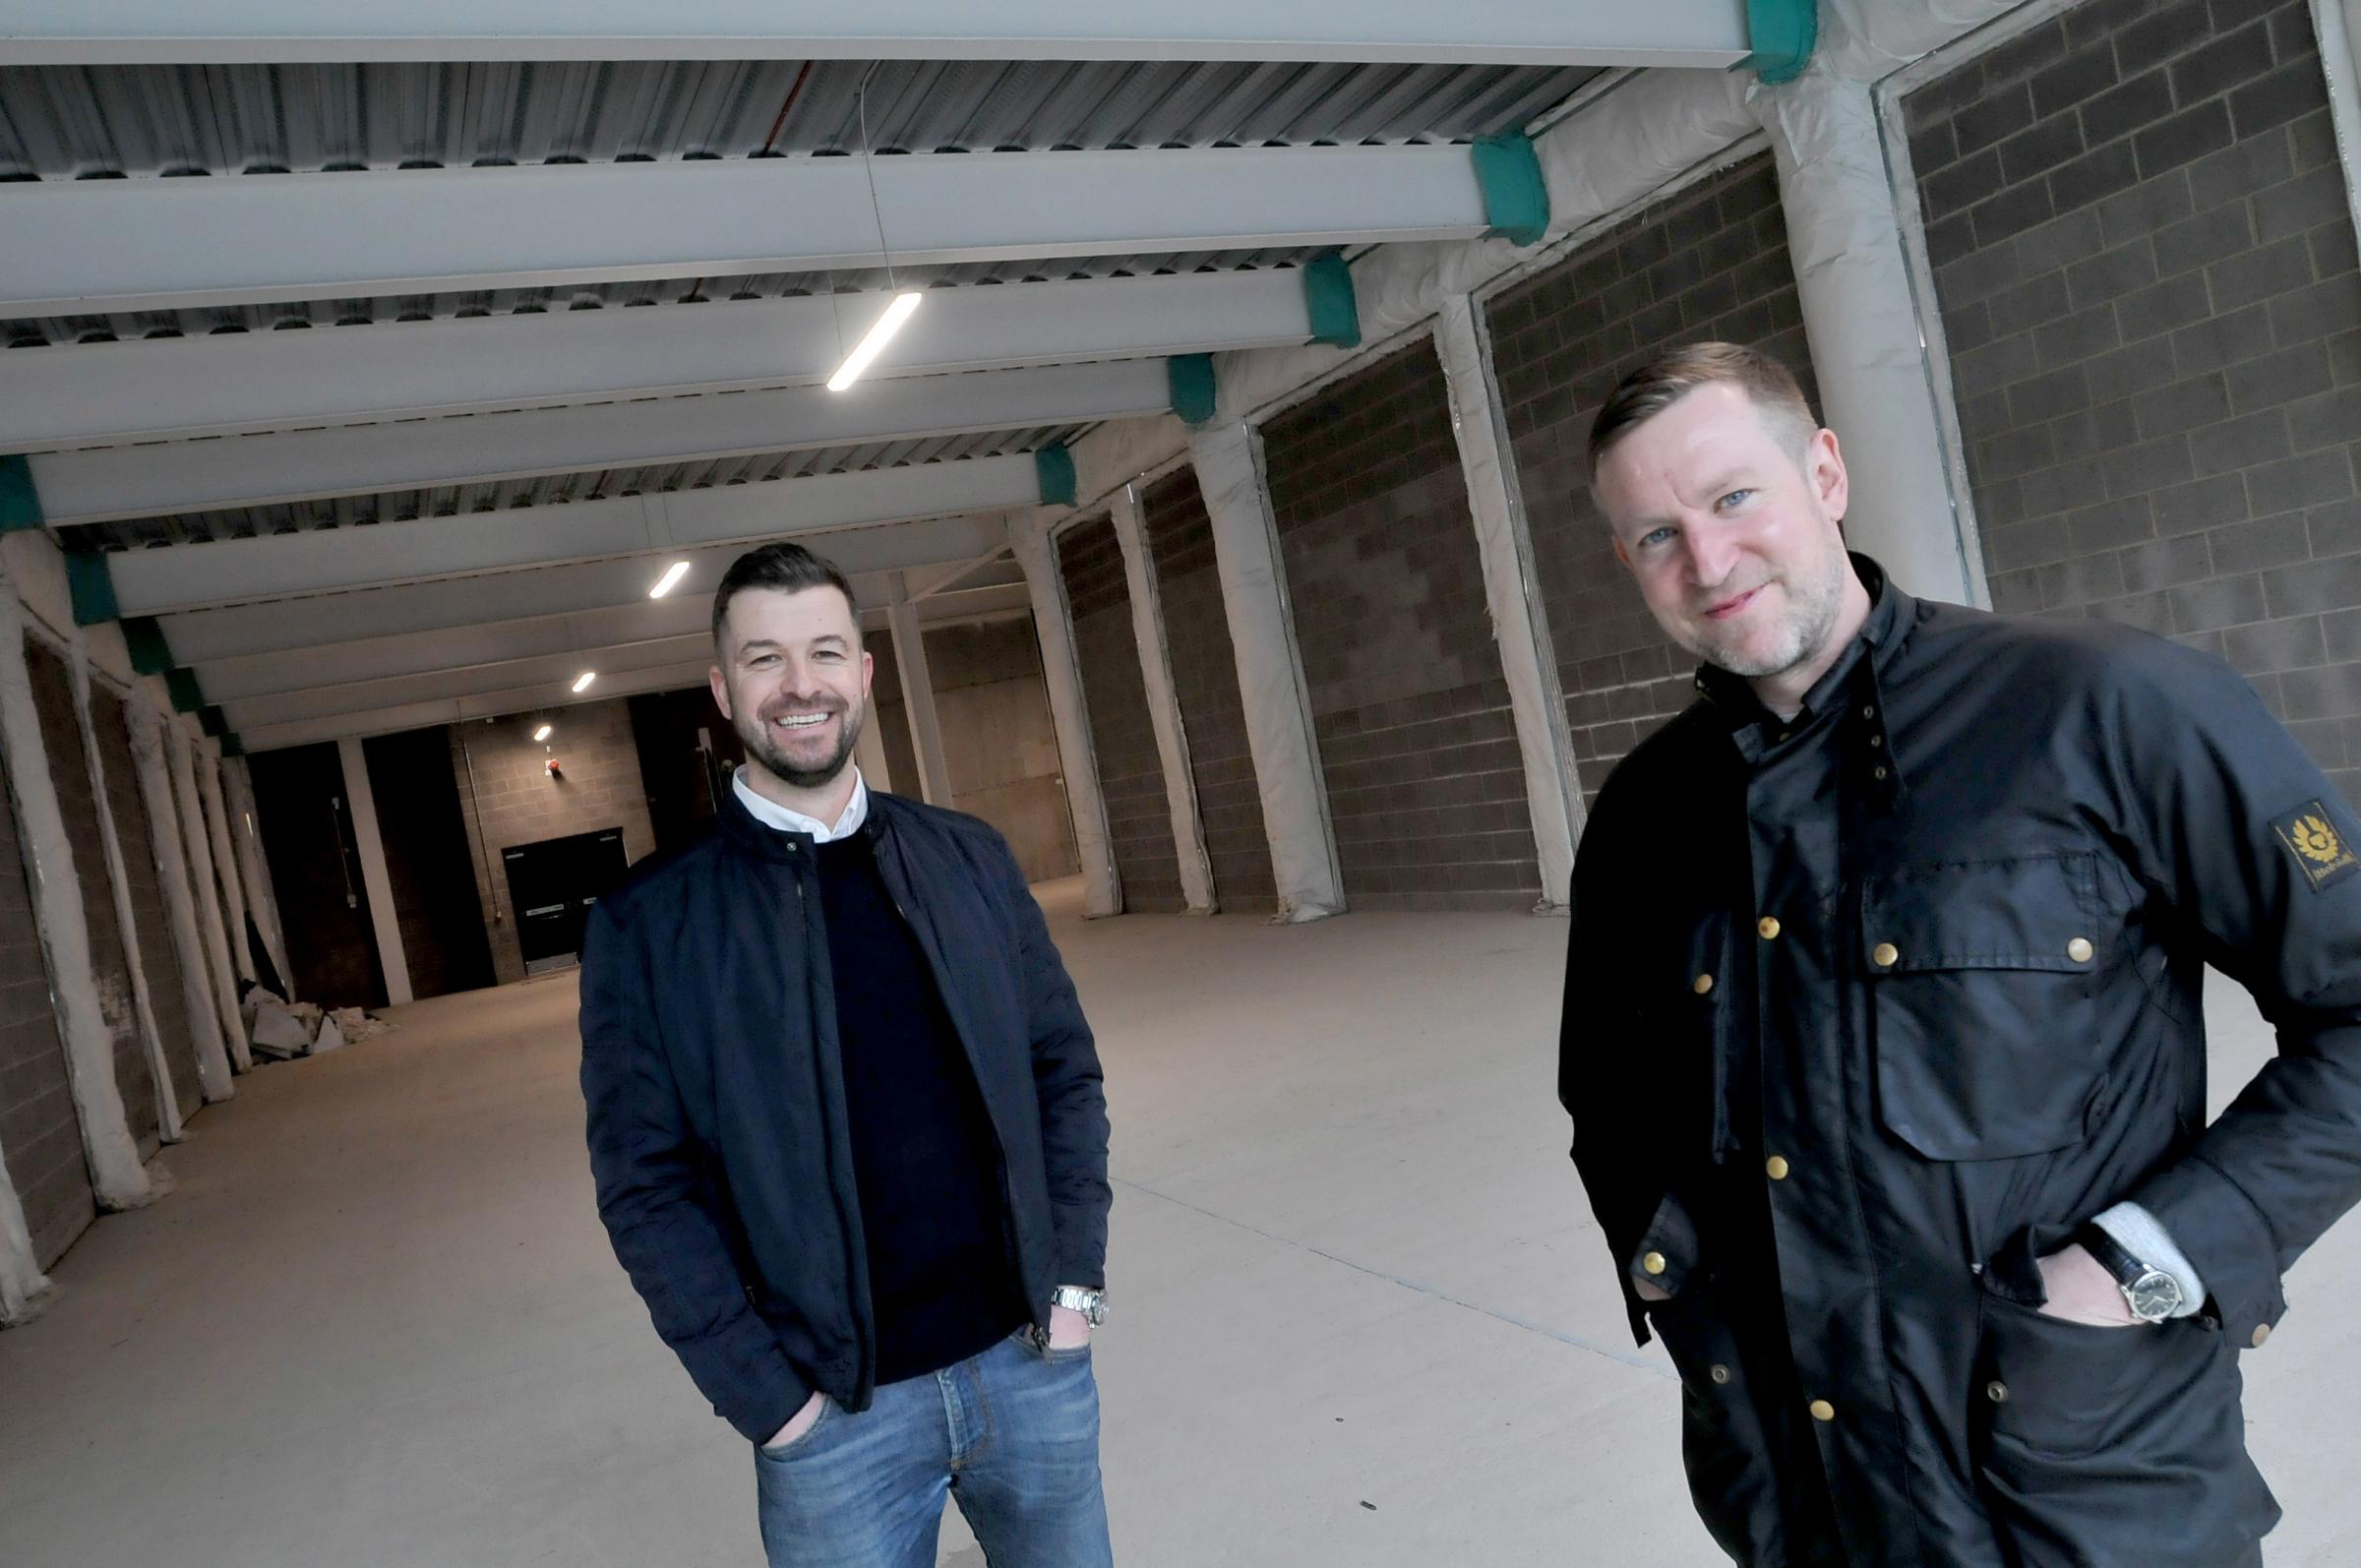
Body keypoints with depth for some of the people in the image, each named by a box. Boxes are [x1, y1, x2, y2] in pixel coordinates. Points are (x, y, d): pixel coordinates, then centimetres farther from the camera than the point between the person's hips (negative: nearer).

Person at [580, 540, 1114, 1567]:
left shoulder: (969, 857, 1)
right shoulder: (648, 922, -7)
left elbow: (1064, 1071, 6)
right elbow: (646, 1183, -6)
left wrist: (1076, 1280, -1)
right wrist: (762, 1392, -9)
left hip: (1033, 1362, 3)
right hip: (836, 1413, -2)